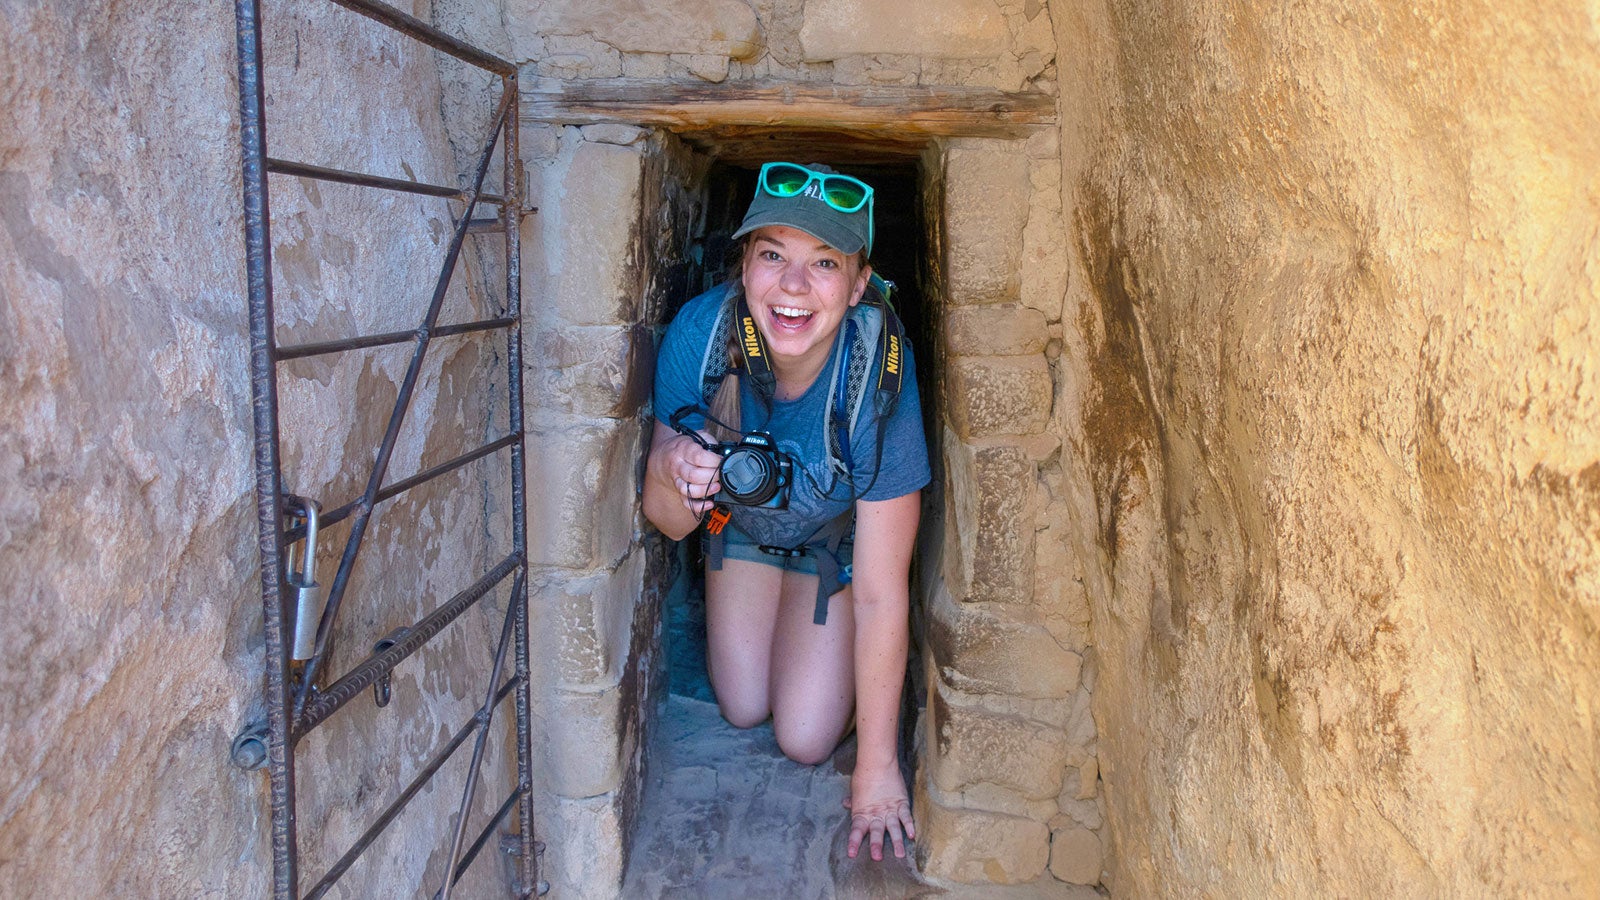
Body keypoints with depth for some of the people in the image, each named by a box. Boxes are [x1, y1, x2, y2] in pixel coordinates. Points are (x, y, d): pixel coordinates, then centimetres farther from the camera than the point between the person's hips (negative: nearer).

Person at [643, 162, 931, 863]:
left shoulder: (877, 373, -39)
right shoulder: (699, 333, -32)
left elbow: (880, 593, -32)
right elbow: (670, 523, -19)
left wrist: (877, 765, -25)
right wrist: (673, 474, -45)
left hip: (839, 540, -2)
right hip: (742, 522, 2)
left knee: (805, 738, -2)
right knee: (742, 709, 7)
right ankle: (733, 619, 39)